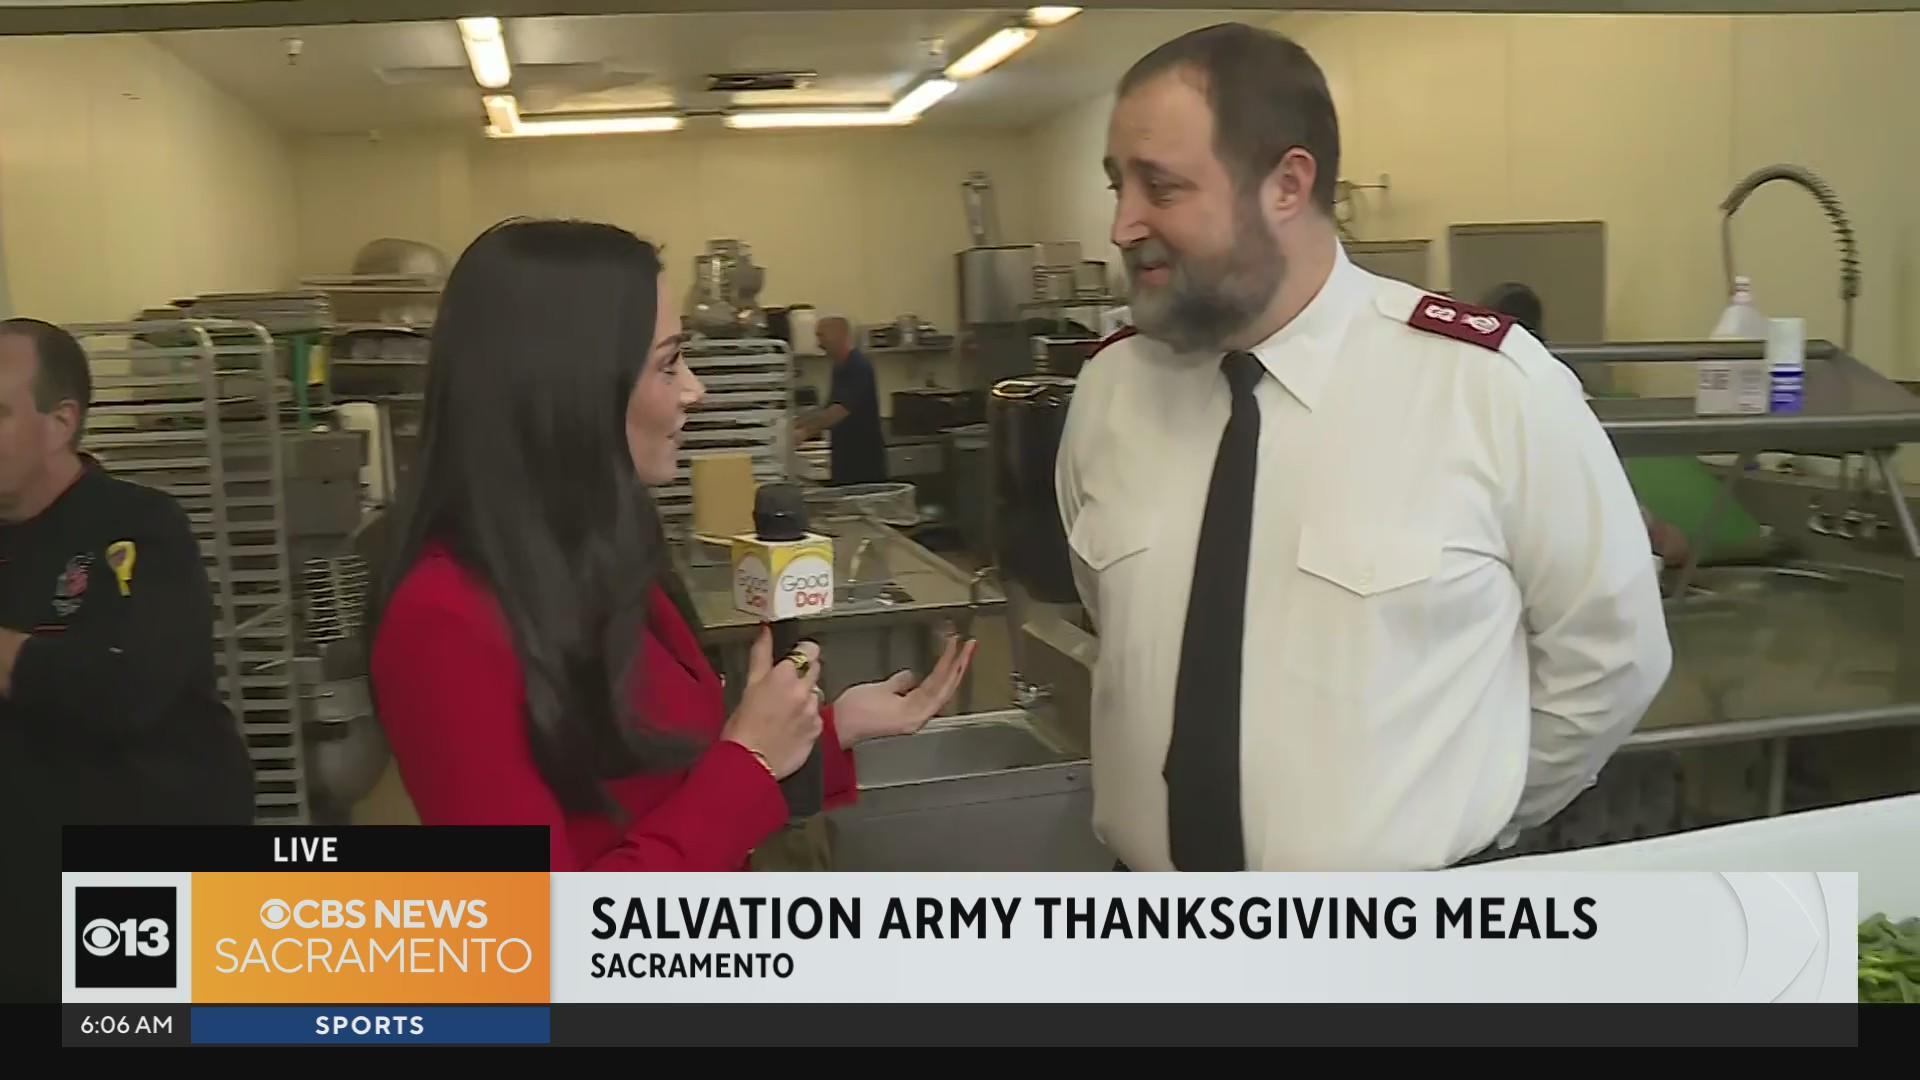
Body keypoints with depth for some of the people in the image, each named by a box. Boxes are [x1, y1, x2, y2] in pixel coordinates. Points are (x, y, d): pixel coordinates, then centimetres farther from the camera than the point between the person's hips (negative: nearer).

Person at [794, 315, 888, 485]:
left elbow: (841, 410, -24)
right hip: (847, 458, 9)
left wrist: (805, 431, -29)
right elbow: (830, 412, 18)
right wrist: (796, 425, 7)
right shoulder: (841, 368, 14)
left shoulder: (858, 366, -15)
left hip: (864, 460, -9)